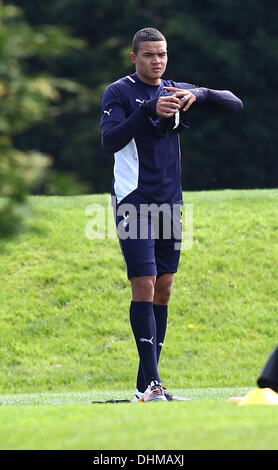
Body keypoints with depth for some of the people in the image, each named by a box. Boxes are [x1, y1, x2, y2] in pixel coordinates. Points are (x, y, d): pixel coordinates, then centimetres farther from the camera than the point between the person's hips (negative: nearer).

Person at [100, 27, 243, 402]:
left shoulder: (177, 91, 12)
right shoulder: (119, 93, -3)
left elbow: (235, 104, 6)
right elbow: (110, 140, -18)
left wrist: (200, 94, -13)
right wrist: (149, 110, -30)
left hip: (170, 201, 6)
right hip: (134, 201, -6)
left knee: (163, 289, 6)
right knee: (144, 286, -13)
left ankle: (148, 383, 11)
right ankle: (149, 384, -16)